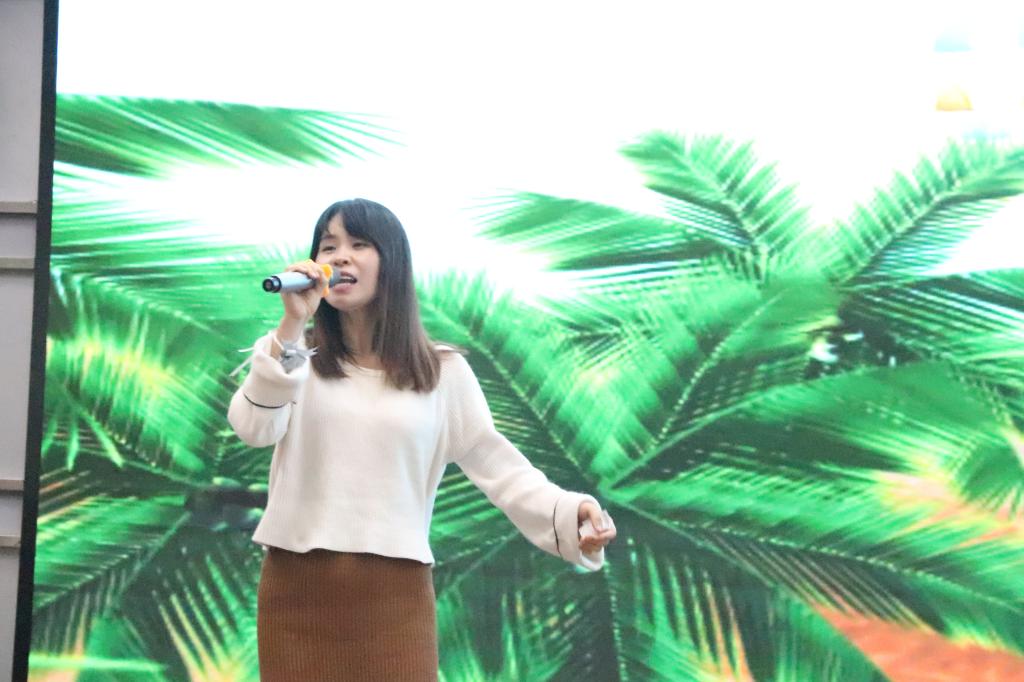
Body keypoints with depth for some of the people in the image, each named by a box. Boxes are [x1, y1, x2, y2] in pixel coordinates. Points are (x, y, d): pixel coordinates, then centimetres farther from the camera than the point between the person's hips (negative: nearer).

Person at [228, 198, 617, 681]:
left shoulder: (441, 370, 3)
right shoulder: (295, 354, 5)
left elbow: (494, 461, -1)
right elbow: (253, 428, -11)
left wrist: (566, 510, -17)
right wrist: (290, 326, -18)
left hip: (395, 592, -1)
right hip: (296, 587, 1)